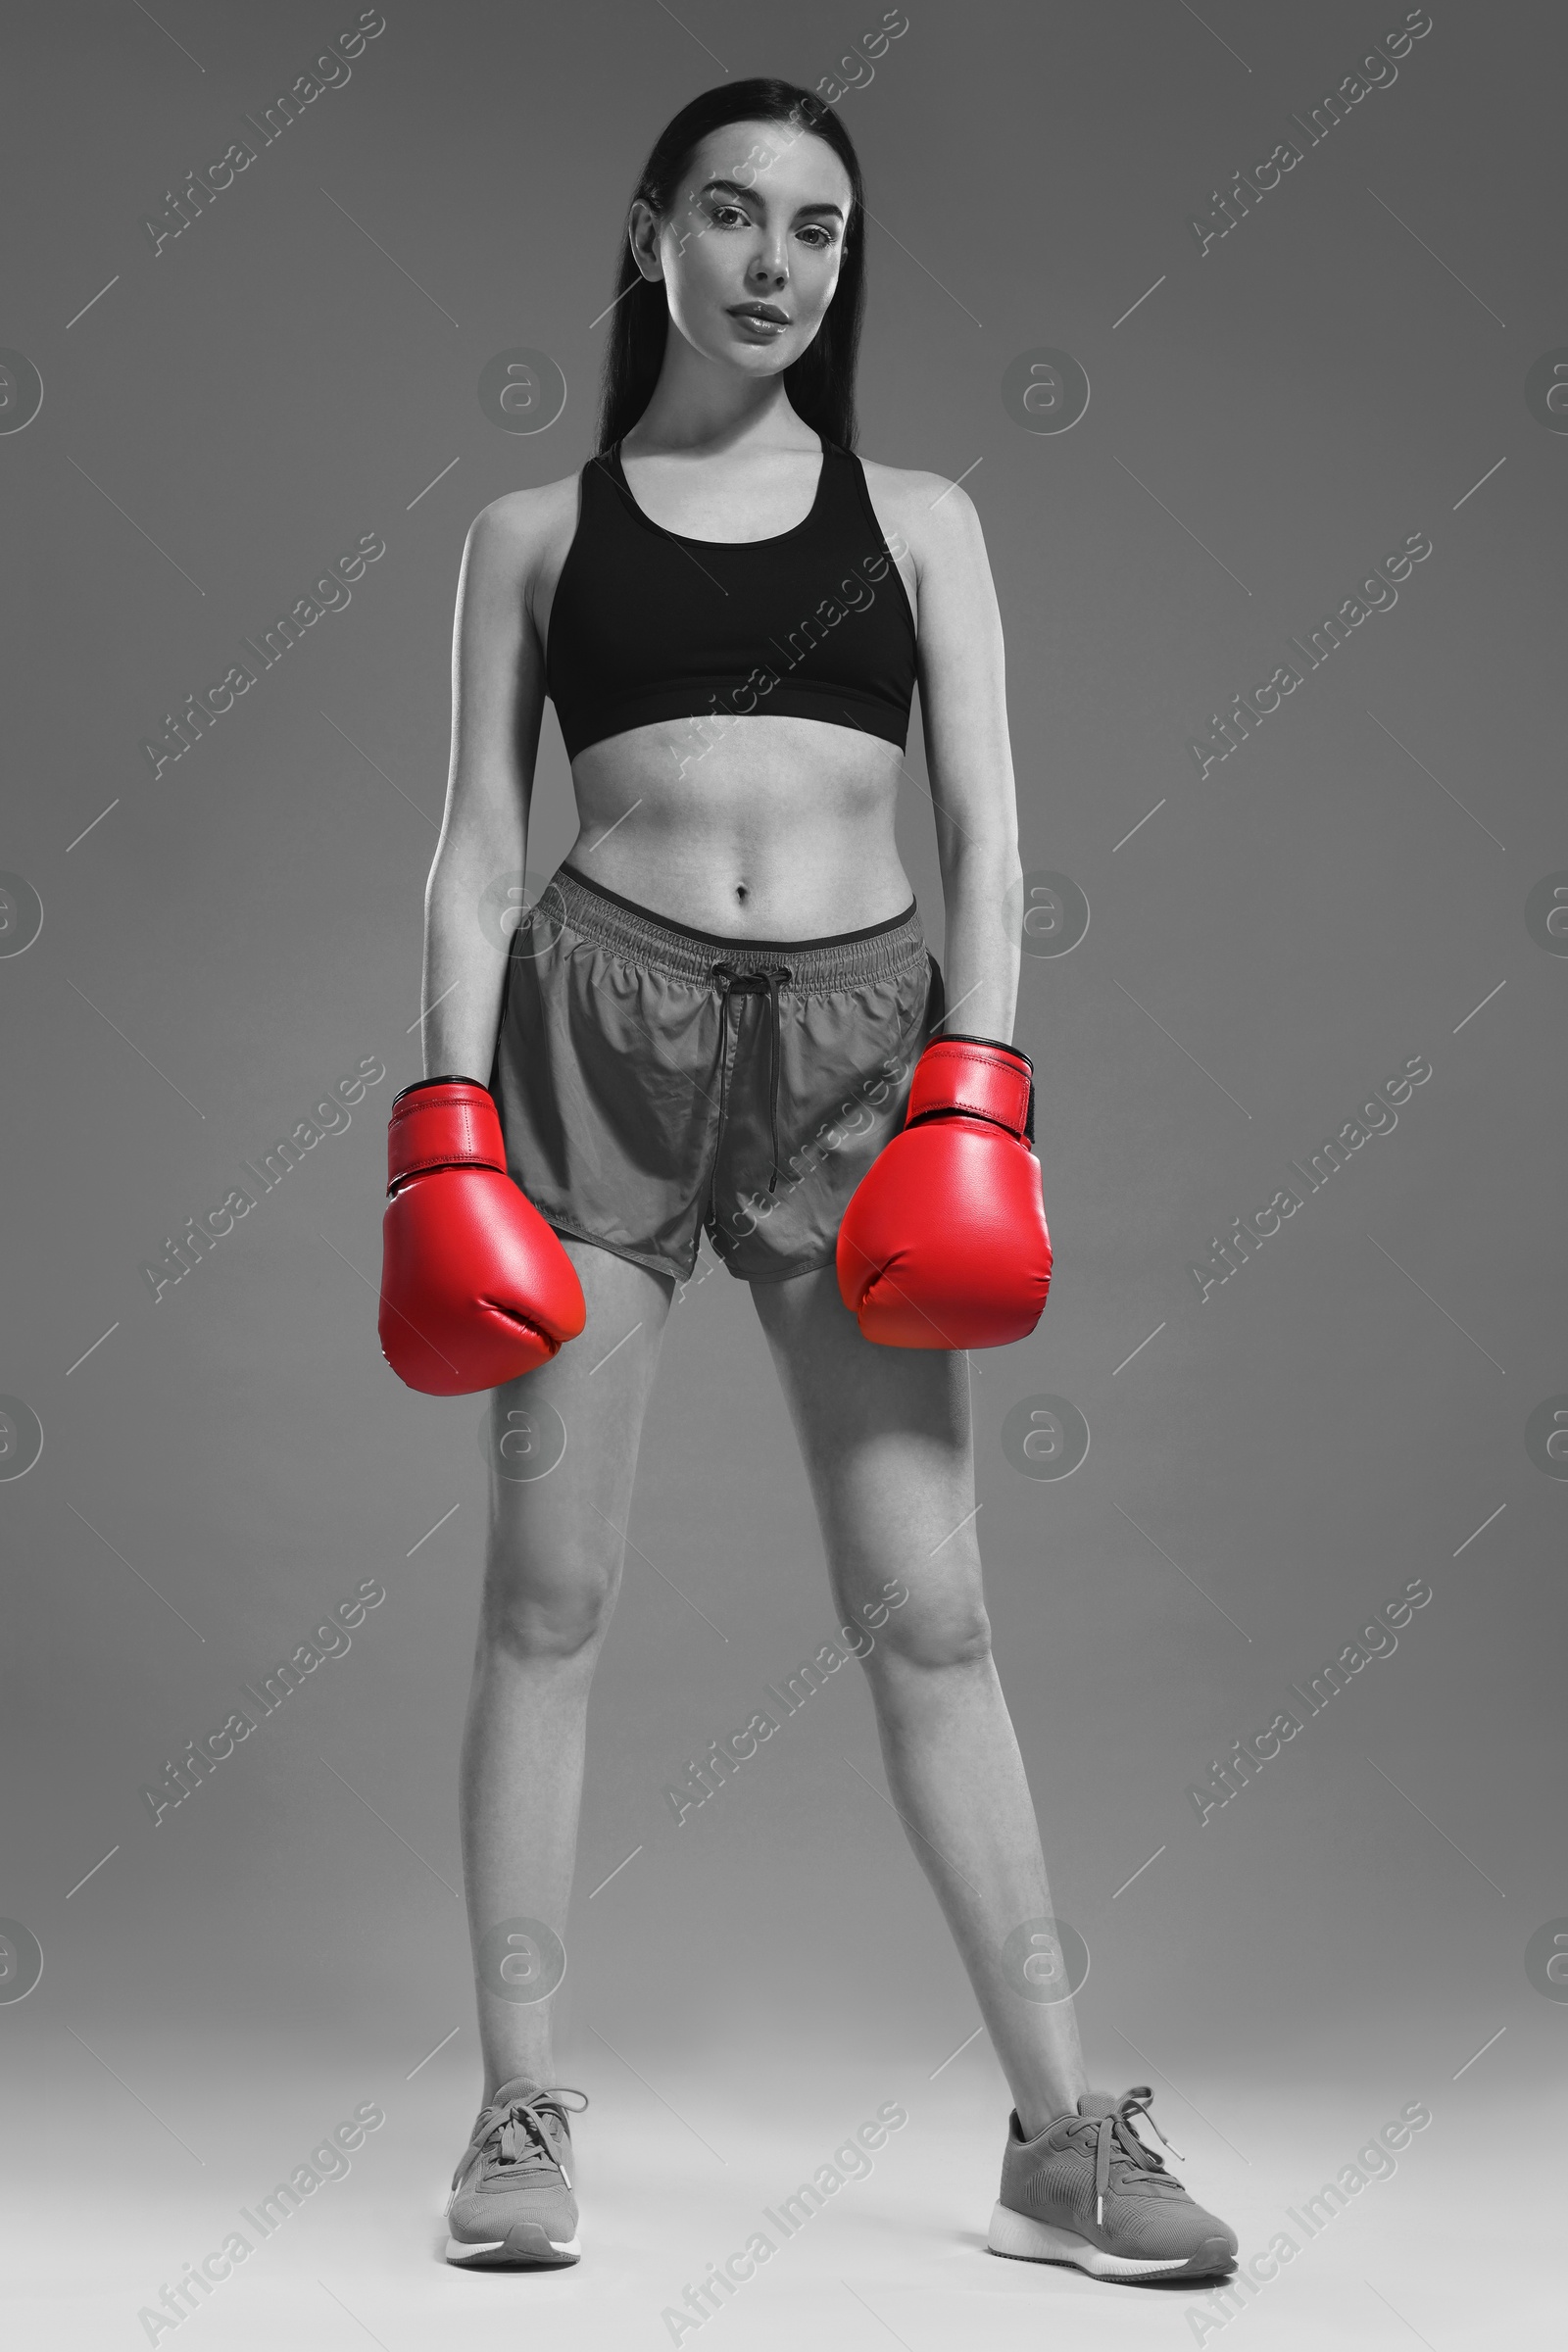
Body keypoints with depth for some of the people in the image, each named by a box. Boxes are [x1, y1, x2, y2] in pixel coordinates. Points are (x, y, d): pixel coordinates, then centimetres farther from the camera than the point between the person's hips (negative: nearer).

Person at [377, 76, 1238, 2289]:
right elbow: (477, 847, 8)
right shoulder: (535, 530, 13)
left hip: (861, 1034, 1)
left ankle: (1064, 2129, 7)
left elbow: (986, 825, 8)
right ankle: (523, 2108, 12)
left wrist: (976, 1087, -6)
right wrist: (450, 1122, -4)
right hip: (604, 1018, 0)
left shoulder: (919, 514, 15)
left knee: (927, 1608, -1)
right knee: (549, 1591, 1)